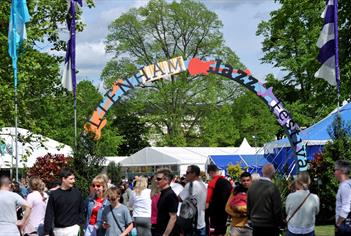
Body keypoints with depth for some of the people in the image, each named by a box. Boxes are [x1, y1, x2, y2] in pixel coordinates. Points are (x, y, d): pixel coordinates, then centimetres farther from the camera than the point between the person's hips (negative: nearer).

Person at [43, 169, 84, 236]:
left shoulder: (77, 193, 0)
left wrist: (78, 222, -1)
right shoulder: (54, 194, -3)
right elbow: (49, 214, -4)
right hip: (58, 229, 1)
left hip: (72, 229, -1)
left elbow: (82, 209, 10)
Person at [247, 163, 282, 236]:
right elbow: (277, 210, -13)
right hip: (270, 226, -5)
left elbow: (248, 207, 10)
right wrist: (279, 224, 1)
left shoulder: (252, 186, 2)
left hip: (255, 225, 5)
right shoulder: (273, 188, -16)